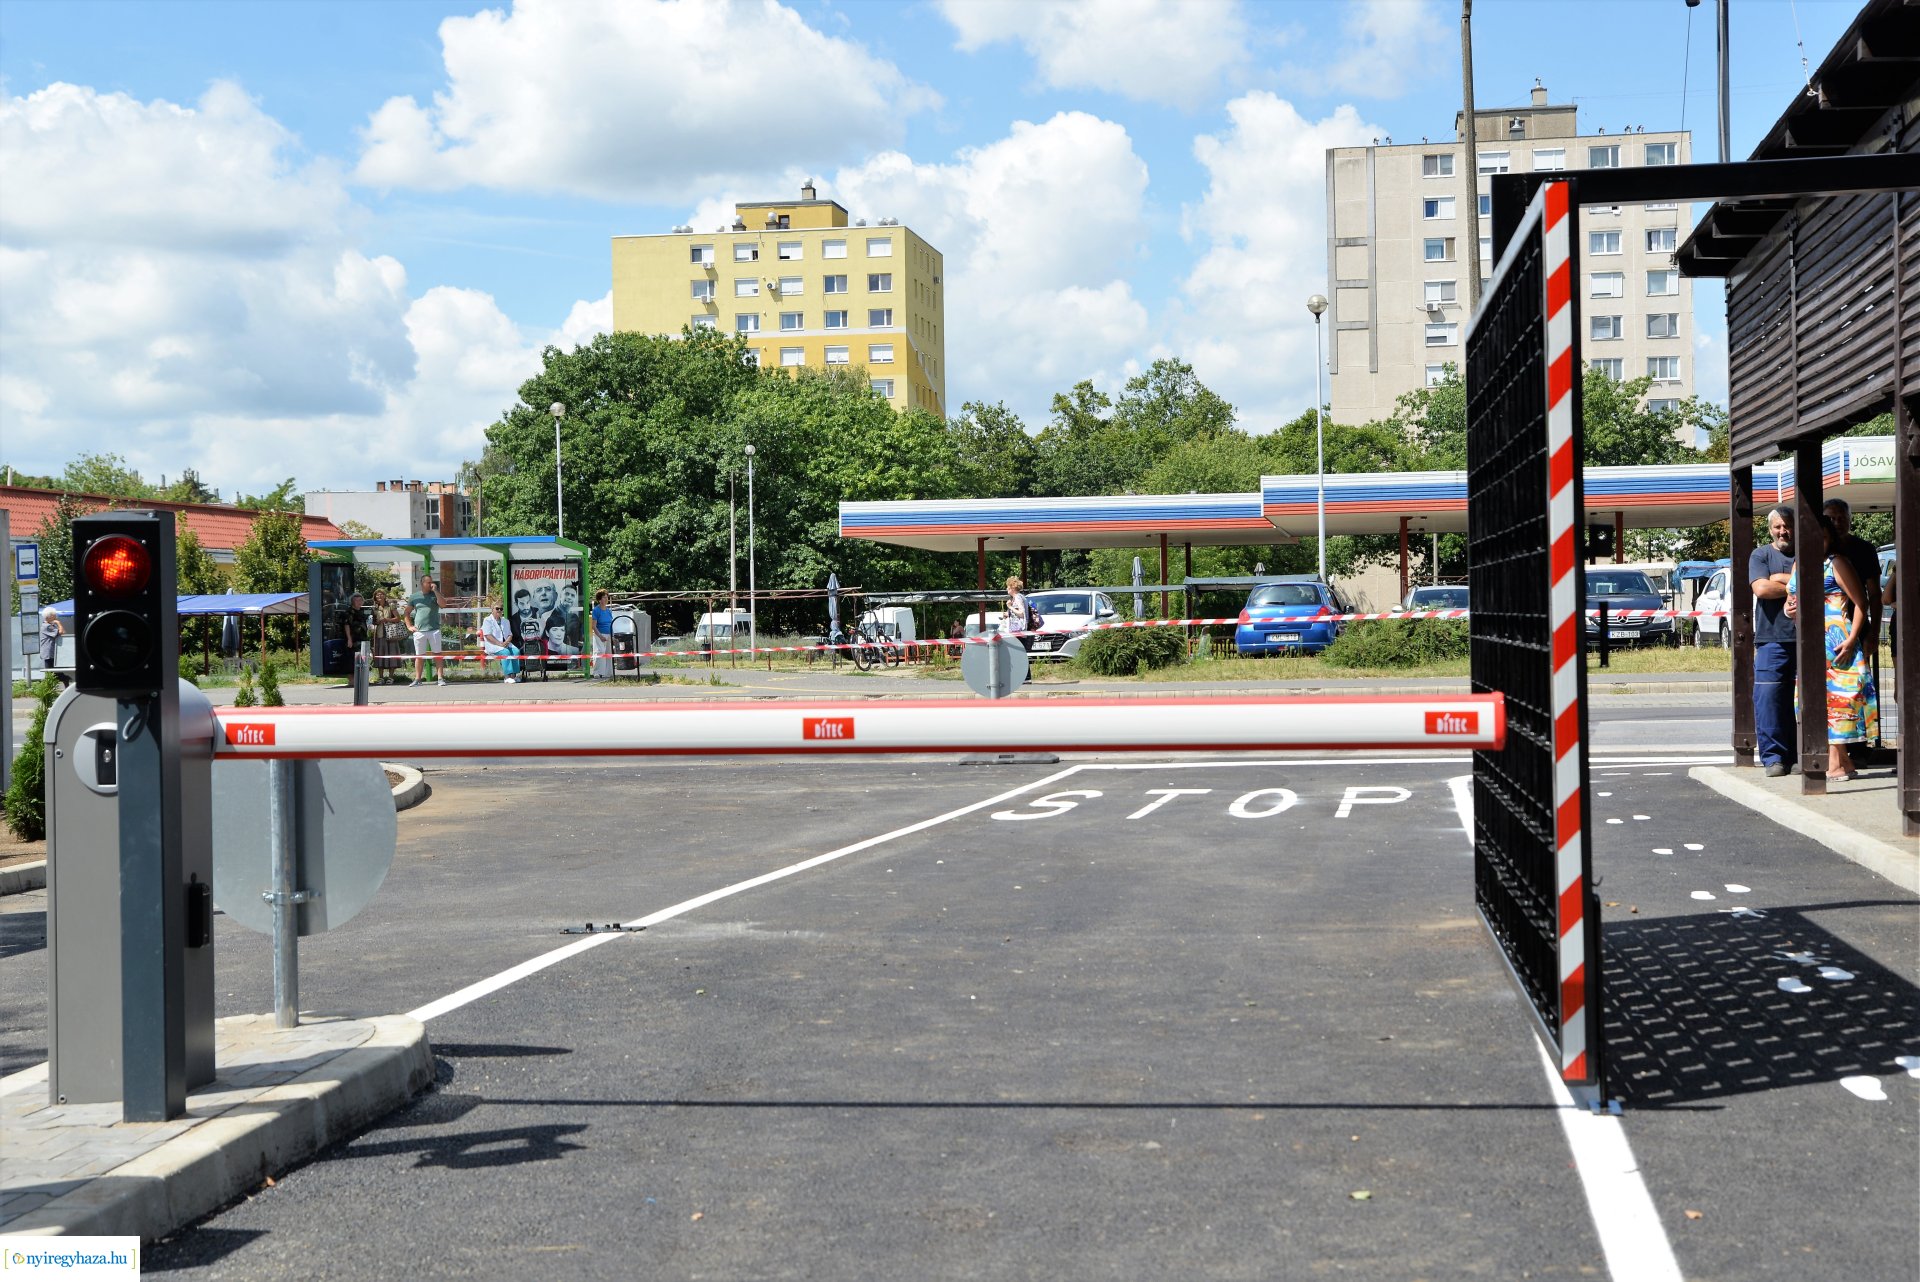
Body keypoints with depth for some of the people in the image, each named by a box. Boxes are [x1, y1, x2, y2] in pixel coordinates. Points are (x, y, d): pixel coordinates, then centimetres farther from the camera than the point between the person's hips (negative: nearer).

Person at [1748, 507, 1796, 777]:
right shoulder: (1761, 555, 9)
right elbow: (1761, 588, -7)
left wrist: (1780, 579, -8)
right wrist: (1795, 585, -1)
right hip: (1771, 640, -1)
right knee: (1768, 699, -7)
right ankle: (1774, 757, -3)